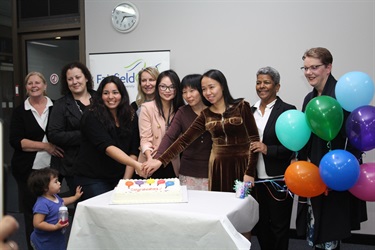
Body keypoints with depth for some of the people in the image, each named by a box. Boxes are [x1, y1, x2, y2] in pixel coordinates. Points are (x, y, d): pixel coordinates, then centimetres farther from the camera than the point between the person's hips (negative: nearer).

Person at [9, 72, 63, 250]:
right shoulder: (19, 111, 3)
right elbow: (15, 141, -5)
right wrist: (45, 146, -15)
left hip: (52, 167, 0)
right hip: (28, 169, 0)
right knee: (32, 212, 6)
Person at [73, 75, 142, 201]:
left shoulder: (131, 116, 4)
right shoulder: (92, 116, -11)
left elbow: (133, 151, 1)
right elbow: (107, 147, -24)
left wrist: (126, 181, -8)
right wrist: (136, 164, -34)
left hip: (119, 178, 4)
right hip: (91, 179, -4)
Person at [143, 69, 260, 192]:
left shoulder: (241, 106, -5)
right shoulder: (205, 115, 5)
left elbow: (254, 139, -6)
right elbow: (185, 140, -1)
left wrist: (250, 172, -12)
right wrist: (160, 160, -11)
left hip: (241, 164, -3)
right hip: (218, 166, 3)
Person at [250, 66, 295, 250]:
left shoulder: (287, 110, -7)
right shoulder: (251, 111, 9)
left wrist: (268, 149, -22)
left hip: (278, 181, -5)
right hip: (256, 179, 5)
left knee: (279, 227, 7)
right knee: (260, 225, 16)